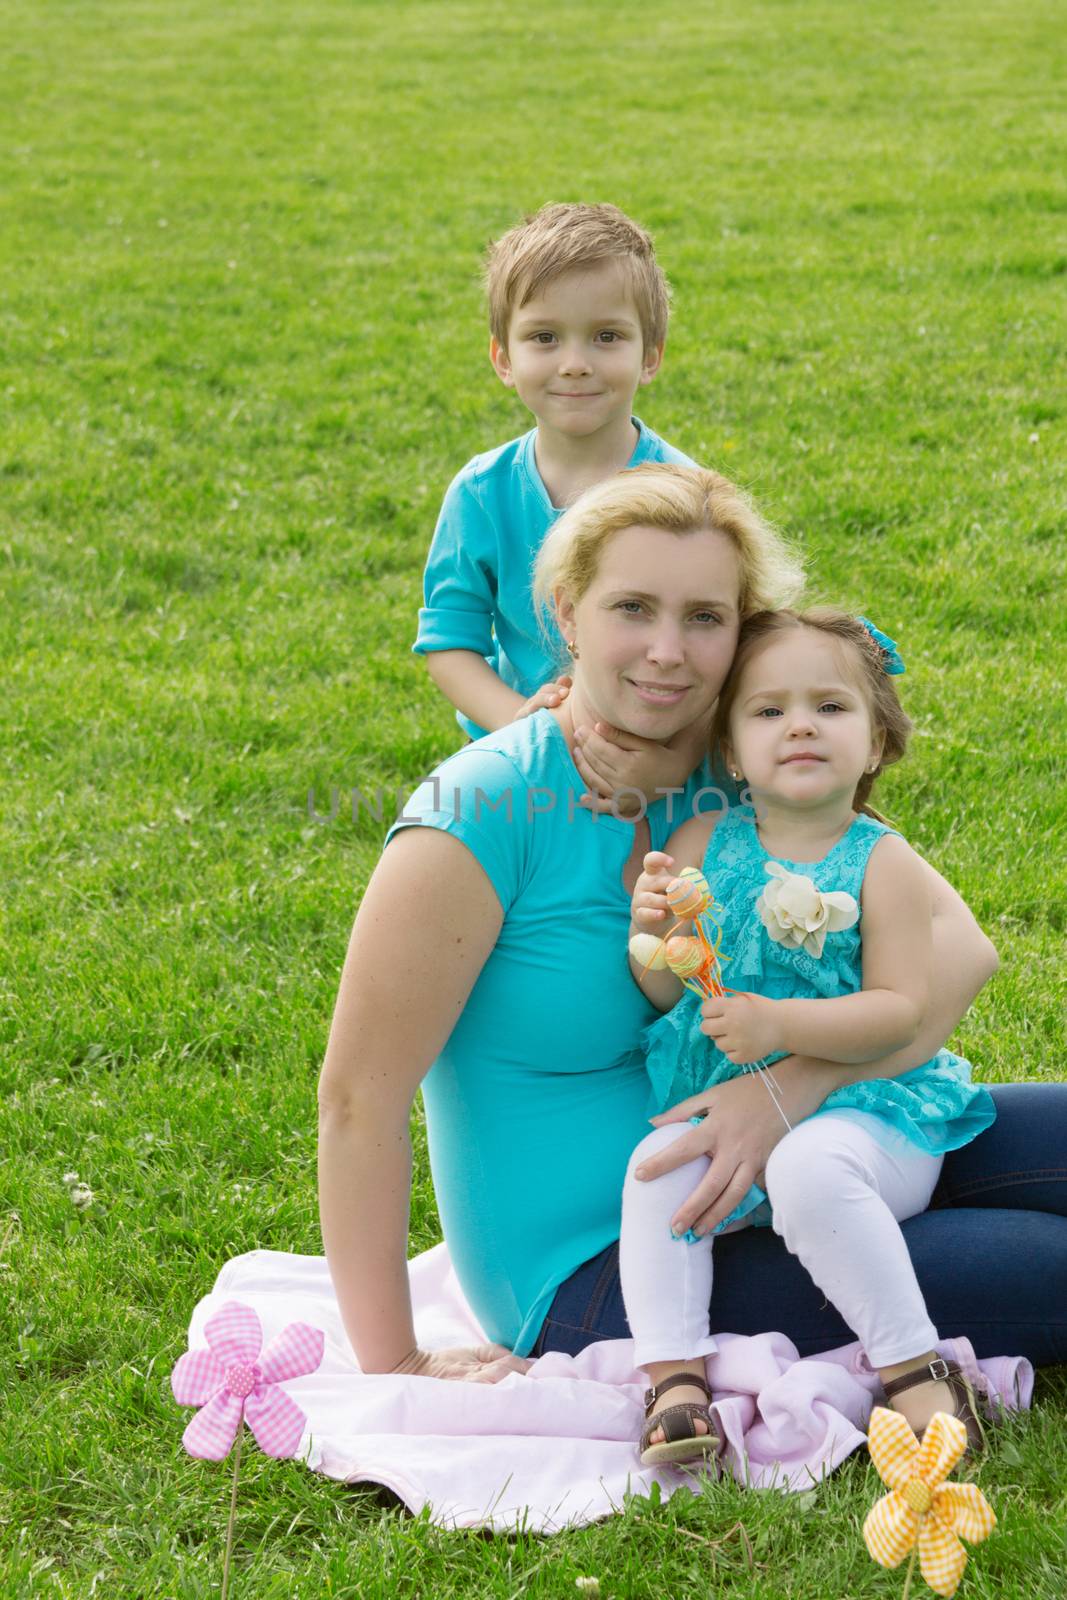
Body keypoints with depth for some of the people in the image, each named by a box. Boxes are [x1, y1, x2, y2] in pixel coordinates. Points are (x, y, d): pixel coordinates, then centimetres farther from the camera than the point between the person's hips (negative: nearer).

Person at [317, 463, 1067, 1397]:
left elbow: (957, 941, -10)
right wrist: (393, 1367, -16)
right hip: (589, 1278, -6)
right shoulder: (483, 812, -18)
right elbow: (359, 1099, -17)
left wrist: (794, 1086, -27)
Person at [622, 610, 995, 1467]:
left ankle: (918, 1373, -22)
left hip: (866, 1110, -4)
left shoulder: (882, 863, -6)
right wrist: (652, 937, -17)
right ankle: (674, 1376, -17)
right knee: (654, 1167, -21)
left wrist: (781, 1024, -25)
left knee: (811, 1169, -33)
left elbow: (902, 1010, -13)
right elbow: (664, 993, 6)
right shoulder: (705, 844, 4)